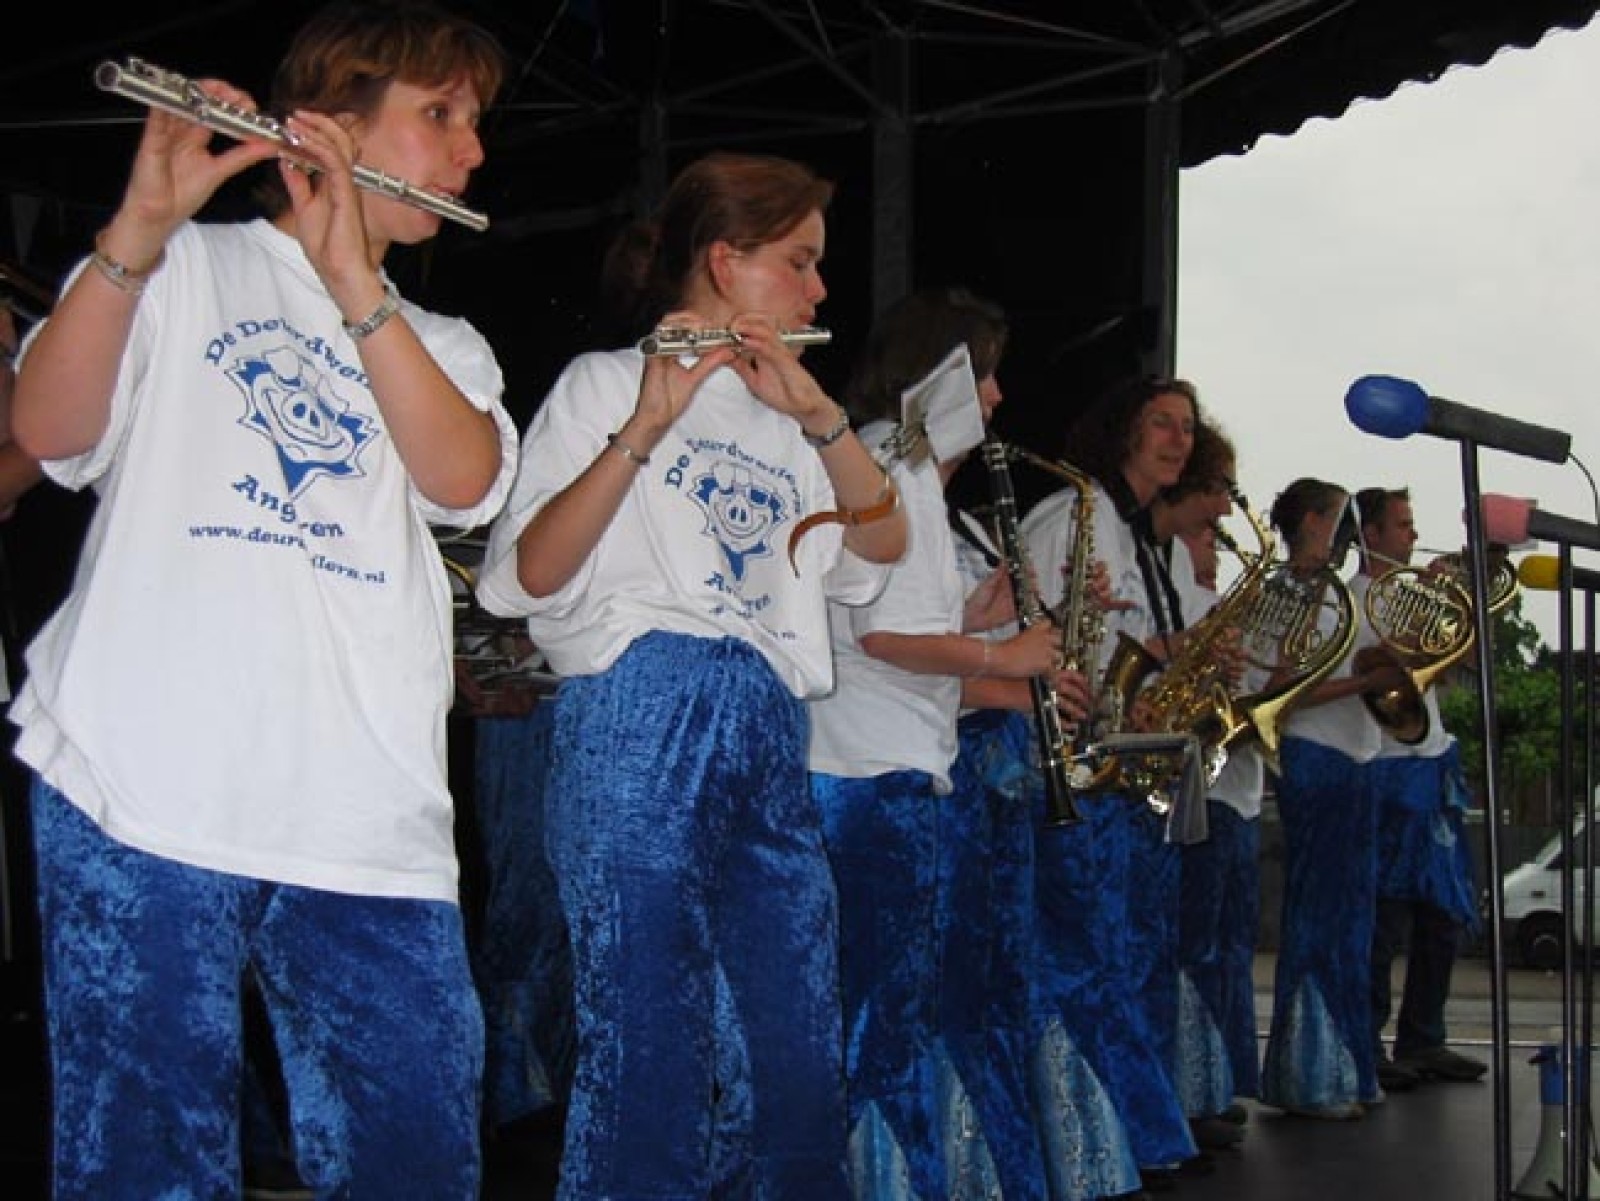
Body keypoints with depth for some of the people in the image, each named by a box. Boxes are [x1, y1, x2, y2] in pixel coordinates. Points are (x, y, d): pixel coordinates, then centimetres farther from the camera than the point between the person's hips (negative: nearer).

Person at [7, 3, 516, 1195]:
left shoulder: (445, 345, 23)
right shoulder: (183, 271, 12)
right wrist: (144, 222, -18)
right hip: (142, 799, -3)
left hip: (368, 825, 4)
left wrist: (356, 285, -10)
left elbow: (464, 478, 0)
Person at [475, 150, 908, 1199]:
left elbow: (883, 543, 8)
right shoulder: (606, 381, 5)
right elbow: (530, 574, -9)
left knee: (799, 1065, 5)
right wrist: (647, 425, -19)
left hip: (771, 749, 6)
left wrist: (816, 412, -6)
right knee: (652, 1053, -7)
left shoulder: (776, 415, 23)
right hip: (643, 729, -6)